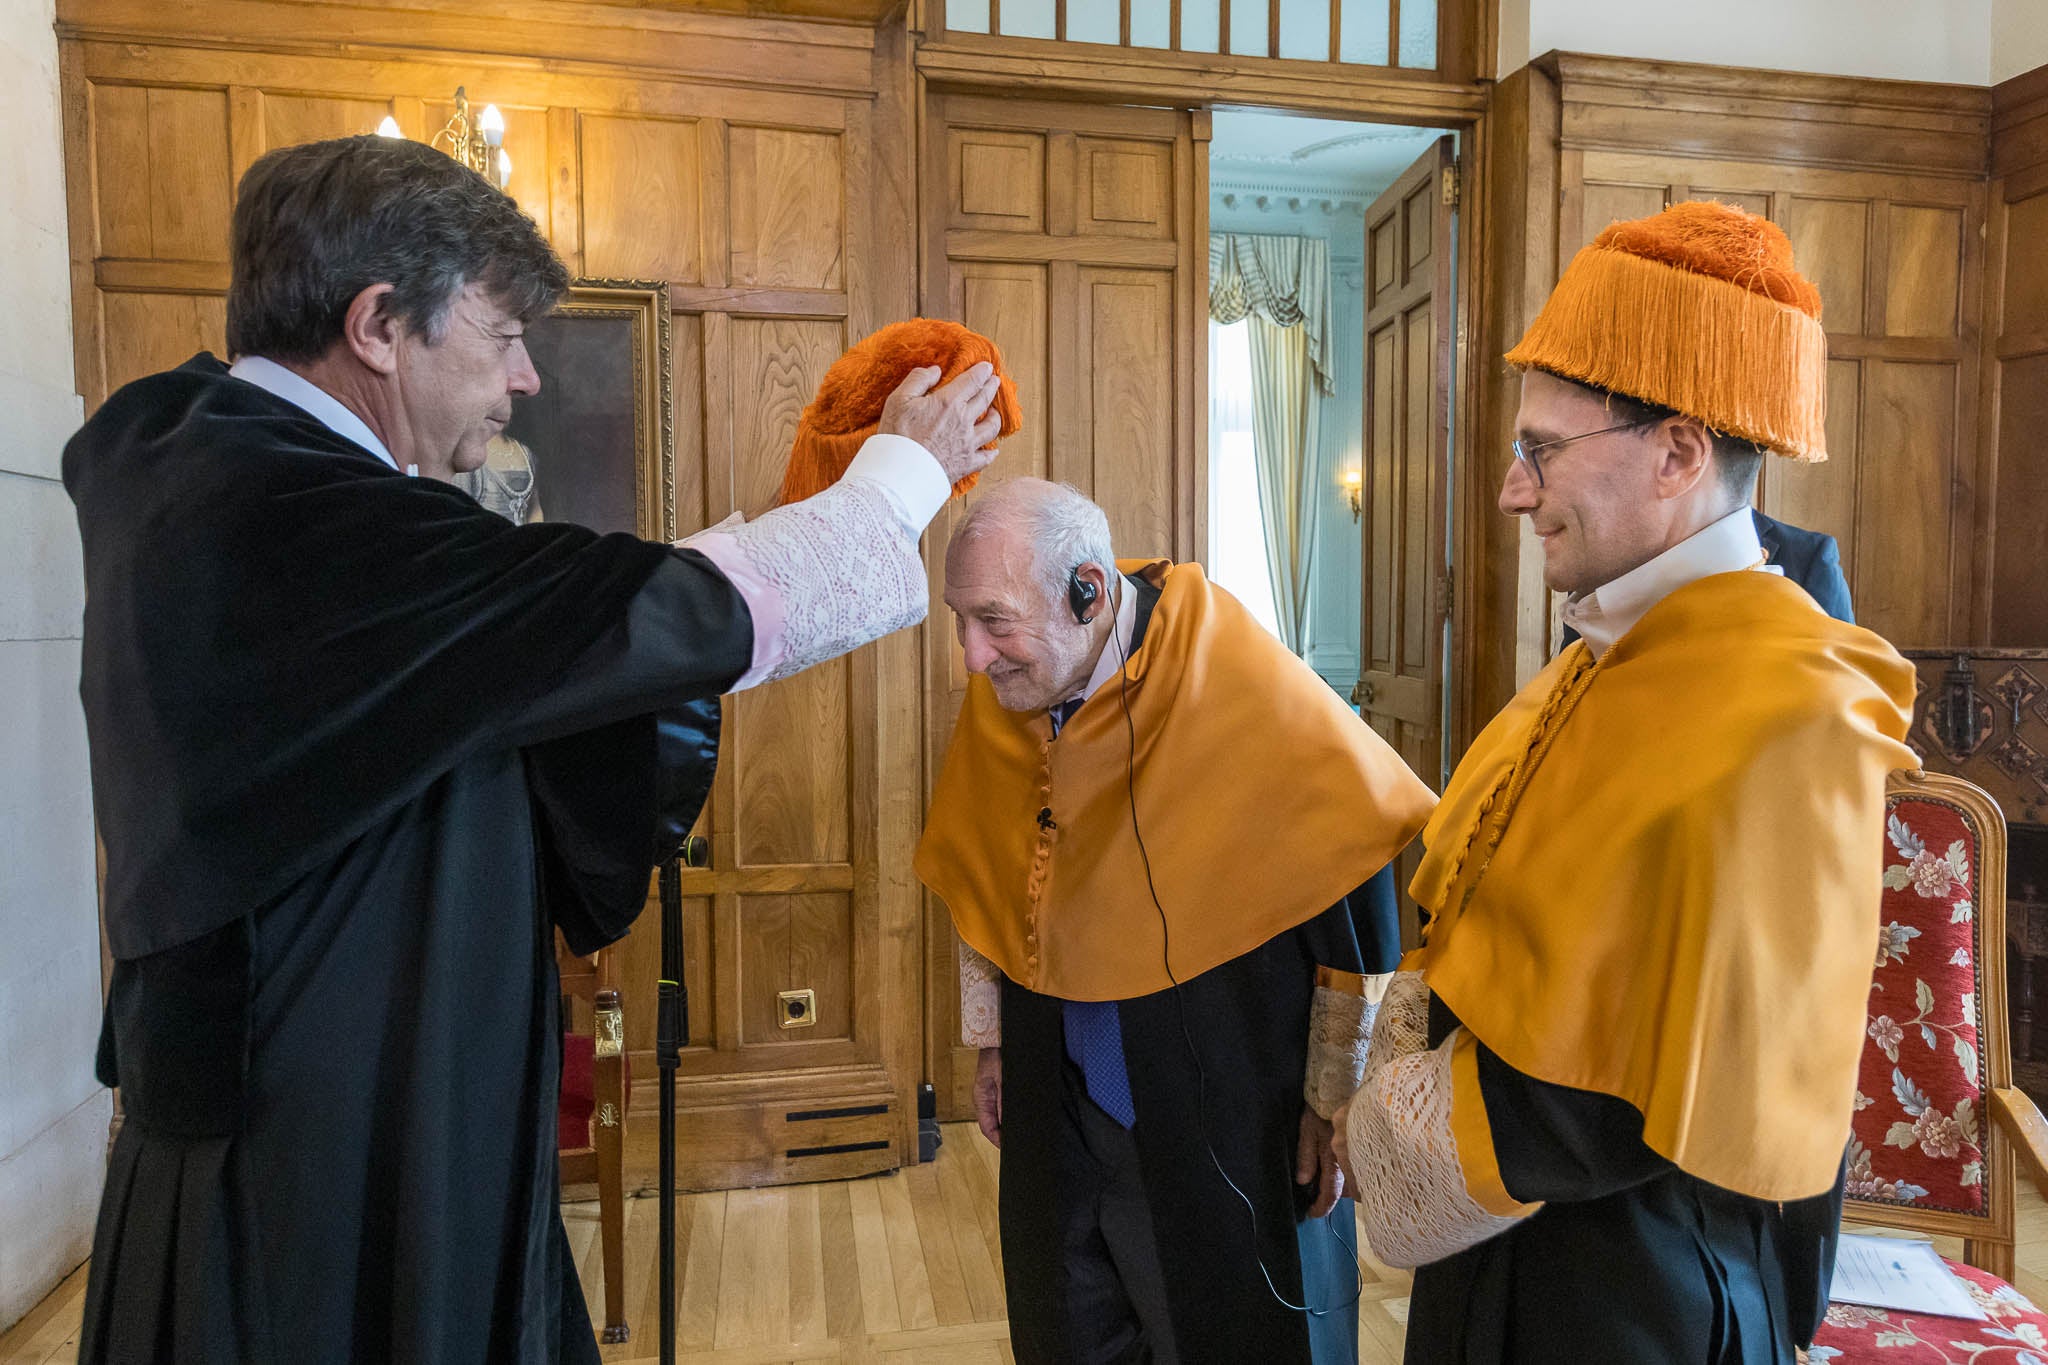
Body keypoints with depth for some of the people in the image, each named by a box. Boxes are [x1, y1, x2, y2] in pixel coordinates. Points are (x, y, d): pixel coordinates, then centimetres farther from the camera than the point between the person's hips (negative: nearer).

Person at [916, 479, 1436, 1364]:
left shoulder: (1247, 693, -24)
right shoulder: (995, 703, -7)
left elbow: (1359, 904, -16)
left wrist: (1336, 1100, -10)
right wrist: (992, 1043, 14)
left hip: (1227, 1129, -4)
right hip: (1060, 1117, 5)